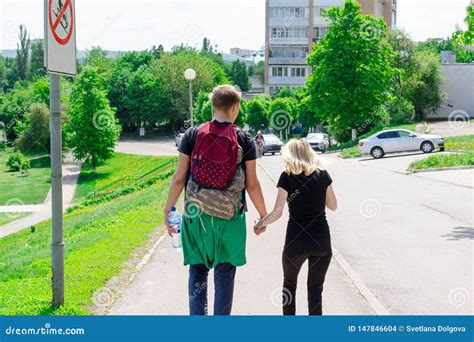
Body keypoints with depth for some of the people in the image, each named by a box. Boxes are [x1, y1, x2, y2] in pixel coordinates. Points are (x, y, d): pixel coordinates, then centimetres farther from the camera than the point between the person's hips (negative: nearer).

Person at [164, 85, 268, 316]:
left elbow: (179, 178, -2)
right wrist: (263, 214, 12)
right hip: (230, 216, 0)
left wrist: (168, 209, 9)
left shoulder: (192, 135, -2)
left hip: (196, 213, 1)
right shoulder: (245, 140, -3)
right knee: (225, 273, 11)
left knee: (198, 270, 14)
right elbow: (252, 184, -1)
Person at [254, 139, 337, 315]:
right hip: (321, 240, 1)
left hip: (296, 241, -1)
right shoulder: (323, 175, 1)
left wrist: (261, 223, 8)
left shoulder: (287, 177, -6)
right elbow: (333, 206, 12)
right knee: (315, 289, 8)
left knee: (289, 284, 22)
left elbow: (277, 213, -9)